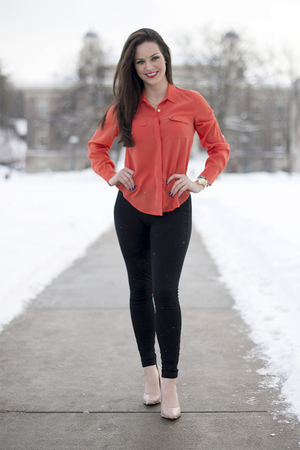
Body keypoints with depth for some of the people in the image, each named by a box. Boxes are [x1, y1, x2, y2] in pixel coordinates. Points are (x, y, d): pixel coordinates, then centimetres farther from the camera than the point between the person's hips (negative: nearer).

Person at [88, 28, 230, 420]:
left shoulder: (192, 102, -2)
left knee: (165, 292, -12)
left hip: (174, 210, -2)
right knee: (140, 291, 9)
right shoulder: (125, 107, 3)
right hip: (131, 208, 3)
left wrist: (202, 181, -8)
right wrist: (111, 175, -1)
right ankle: (149, 371, 24)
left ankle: (170, 380, 2)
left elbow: (219, 148, 7)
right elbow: (97, 146, 16)